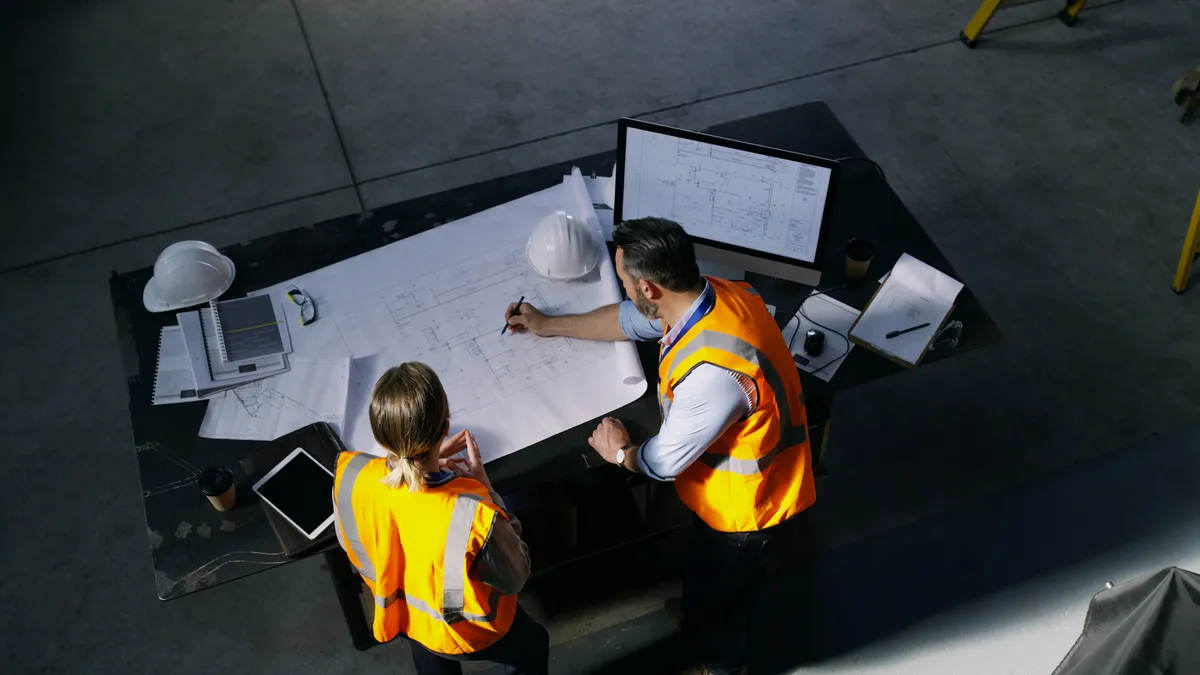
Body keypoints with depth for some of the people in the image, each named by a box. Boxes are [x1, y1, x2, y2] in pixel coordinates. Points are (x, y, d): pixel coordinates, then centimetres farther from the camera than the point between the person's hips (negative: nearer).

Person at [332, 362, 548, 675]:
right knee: (533, 647, 32)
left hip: (406, 617, 4)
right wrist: (485, 489, -21)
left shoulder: (349, 476, -32)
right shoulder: (474, 514, -45)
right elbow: (515, 578, -23)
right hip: (472, 634, -4)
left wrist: (427, 461, -13)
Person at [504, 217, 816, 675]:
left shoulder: (713, 371, -43)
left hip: (745, 501, -7)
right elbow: (632, 320, 5)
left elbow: (663, 463, -27)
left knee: (713, 587, 22)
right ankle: (701, 611, 65)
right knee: (711, 570, 35)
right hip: (730, 475, 7)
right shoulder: (710, 293, -15)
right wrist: (549, 325, 15)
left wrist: (620, 452, -4)